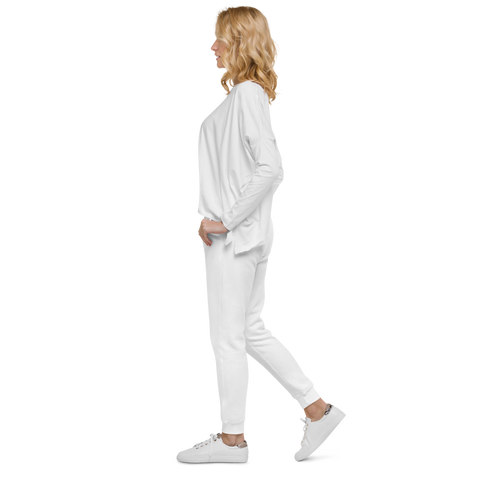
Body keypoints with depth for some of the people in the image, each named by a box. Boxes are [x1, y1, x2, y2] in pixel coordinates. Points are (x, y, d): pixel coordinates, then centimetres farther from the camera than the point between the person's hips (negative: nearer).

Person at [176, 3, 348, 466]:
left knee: (227, 335, 3)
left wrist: (226, 221, -21)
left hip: (235, 237, -10)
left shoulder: (247, 96, -17)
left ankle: (232, 437, 17)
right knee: (252, 330, 16)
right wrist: (211, 217, 11)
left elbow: (271, 168, -28)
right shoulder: (241, 94, 12)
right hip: (250, 234, 10)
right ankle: (318, 409, 21)